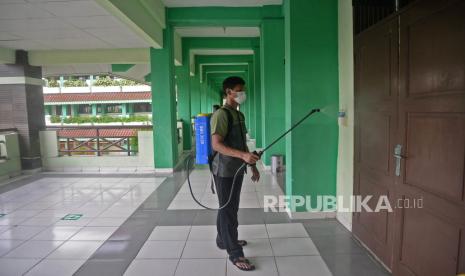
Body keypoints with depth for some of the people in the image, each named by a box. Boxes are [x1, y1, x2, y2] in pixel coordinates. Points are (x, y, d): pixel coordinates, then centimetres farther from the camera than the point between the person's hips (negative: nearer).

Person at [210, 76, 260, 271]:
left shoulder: (239, 115, 13)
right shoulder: (221, 114, -16)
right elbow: (216, 145, -24)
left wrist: (253, 165, 17)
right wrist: (243, 156, -33)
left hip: (237, 169, 9)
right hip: (224, 171, -9)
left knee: (230, 208, 19)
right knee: (228, 210, 0)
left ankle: (224, 240, 37)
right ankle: (235, 254, 9)